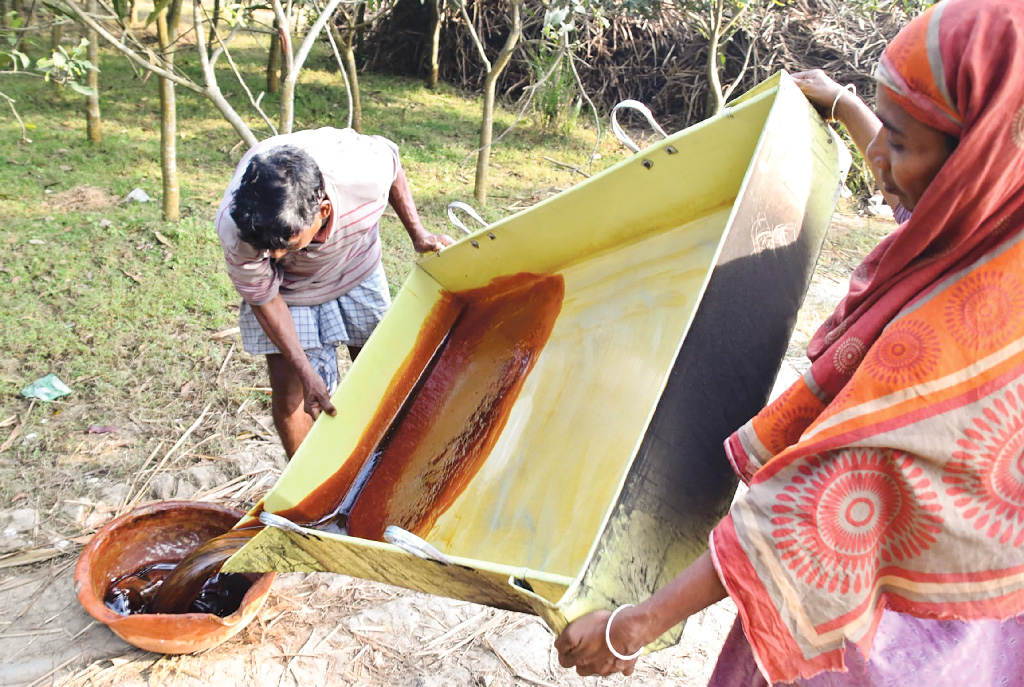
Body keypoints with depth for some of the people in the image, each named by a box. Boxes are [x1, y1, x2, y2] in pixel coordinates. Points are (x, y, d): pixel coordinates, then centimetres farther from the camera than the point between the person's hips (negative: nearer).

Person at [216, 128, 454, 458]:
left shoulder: (366, 169, -39)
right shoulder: (235, 231, -38)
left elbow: (393, 167, -12)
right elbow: (264, 298, -22)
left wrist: (419, 235, -11)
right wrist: (306, 371, -24)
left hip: (357, 269, 2)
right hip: (287, 287, -1)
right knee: (288, 385, -9)